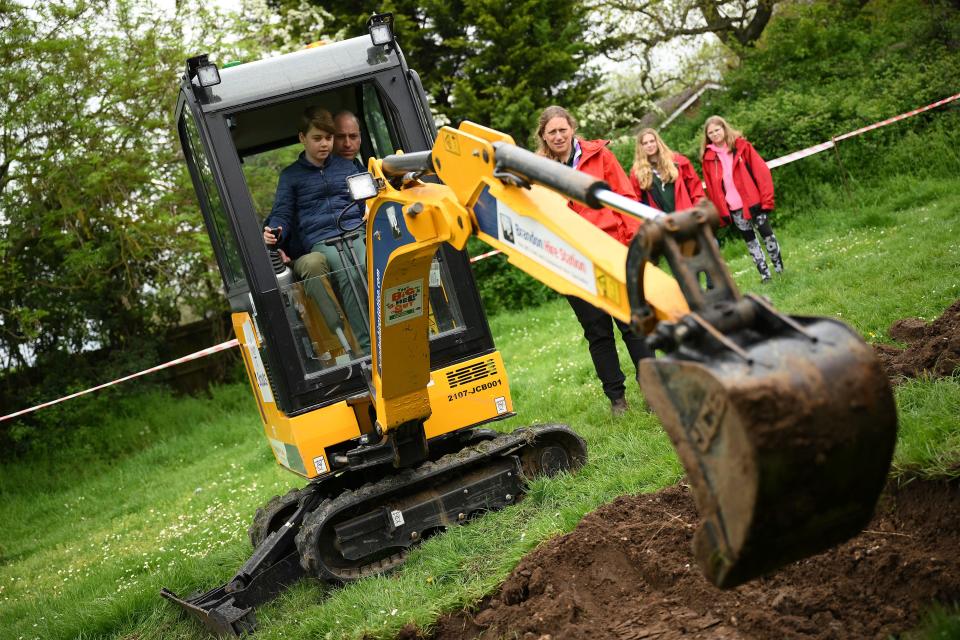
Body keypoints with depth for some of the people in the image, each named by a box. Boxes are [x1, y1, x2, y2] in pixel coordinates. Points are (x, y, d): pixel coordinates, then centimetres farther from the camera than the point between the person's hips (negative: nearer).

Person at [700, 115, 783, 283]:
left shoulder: (741, 146, -3)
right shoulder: (708, 158, 2)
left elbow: (761, 171, -5)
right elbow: (711, 188, 5)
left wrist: (766, 198, -11)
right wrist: (720, 211, 1)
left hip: (753, 201, -2)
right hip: (733, 207, 2)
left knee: (767, 235, 3)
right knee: (750, 241, 8)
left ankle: (780, 269, 17)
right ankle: (765, 275, 15)